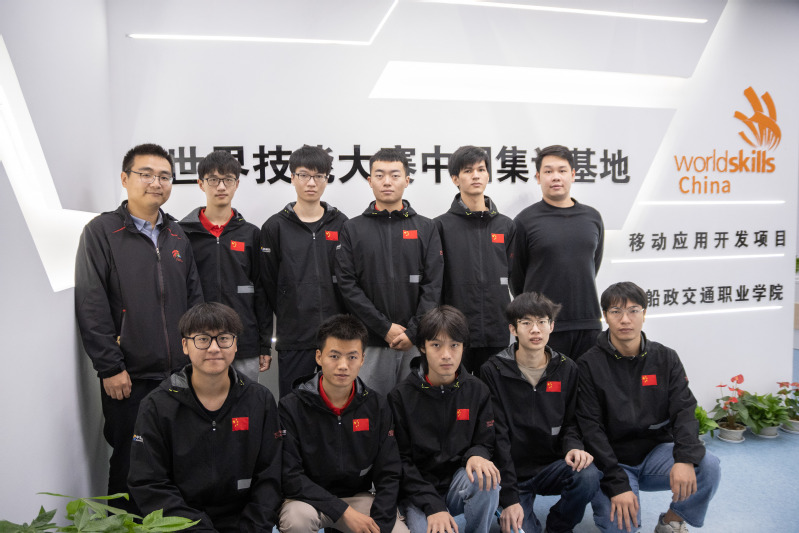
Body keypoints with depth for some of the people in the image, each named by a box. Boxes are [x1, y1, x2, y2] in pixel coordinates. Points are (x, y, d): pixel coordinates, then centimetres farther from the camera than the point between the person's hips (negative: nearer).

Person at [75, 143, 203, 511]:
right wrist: (109, 368, -12)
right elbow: (91, 305, -9)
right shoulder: (101, 232, -4)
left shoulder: (177, 236, 12)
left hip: (181, 373, 5)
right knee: (129, 465, 6)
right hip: (129, 378, -4)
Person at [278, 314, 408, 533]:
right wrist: (344, 512, -22)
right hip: (309, 500, -3)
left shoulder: (377, 406, -1)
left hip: (359, 497, 4)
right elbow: (289, 476, -16)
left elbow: (388, 474, 0)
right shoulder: (291, 407, -11)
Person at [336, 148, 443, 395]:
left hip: (417, 341, 1)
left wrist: (413, 331, -11)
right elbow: (347, 285, -3)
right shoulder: (352, 229, 6)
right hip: (370, 341, 0)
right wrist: (386, 328, -11)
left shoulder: (426, 228, 7)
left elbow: (433, 285, 0)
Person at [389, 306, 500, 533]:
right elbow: (400, 460, -8)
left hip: (460, 488, 3)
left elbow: (485, 444, 5)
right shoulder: (401, 396, -7)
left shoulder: (478, 391, 0)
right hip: (418, 493, -2)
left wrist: (477, 456, -21)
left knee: (486, 479, -30)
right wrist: (433, 506, -18)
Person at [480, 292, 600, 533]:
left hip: (551, 466, 3)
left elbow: (570, 422, 9)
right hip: (511, 474, -3)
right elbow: (497, 438, -12)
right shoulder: (493, 372, -8)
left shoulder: (566, 369, 3)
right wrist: (509, 498, -17)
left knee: (588, 475, -28)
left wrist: (574, 447, -16)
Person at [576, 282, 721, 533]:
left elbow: (684, 410, -8)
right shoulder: (590, 364, -9)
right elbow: (590, 427, -14)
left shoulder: (666, 359, 2)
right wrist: (618, 484, -24)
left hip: (657, 452, 3)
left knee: (708, 465, -24)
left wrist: (686, 458, -29)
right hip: (612, 460, -3)